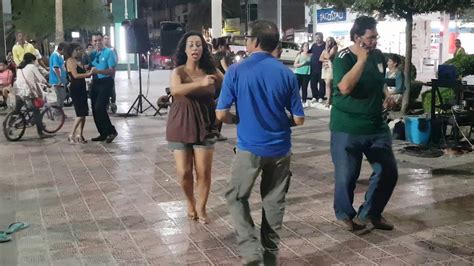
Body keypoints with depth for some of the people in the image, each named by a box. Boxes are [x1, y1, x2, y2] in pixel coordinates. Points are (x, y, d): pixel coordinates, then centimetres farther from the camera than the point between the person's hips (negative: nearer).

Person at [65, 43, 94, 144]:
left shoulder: (78, 61, 17)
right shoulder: (70, 61, -8)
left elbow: (83, 73, 13)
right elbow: (75, 75, -19)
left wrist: (90, 72, -2)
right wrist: (89, 73, -21)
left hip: (82, 88, 8)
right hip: (75, 89, -8)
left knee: (84, 113, 8)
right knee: (81, 113, -12)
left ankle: (80, 135, 15)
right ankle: (71, 135, -4)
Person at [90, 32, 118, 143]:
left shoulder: (109, 52, -7)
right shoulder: (92, 54, 12)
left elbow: (112, 71, -14)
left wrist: (98, 71, -24)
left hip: (106, 83, -7)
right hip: (95, 83, 7)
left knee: (100, 108, -17)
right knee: (94, 109, 8)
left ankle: (111, 131, -2)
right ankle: (103, 134, 20)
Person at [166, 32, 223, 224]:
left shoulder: (210, 71, -1)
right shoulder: (178, 71, -8)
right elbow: (175, 91, -30)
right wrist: (201, 83, -42)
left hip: (204, 125, 1)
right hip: (180, 125, -1)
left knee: (204, 172, 2)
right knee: (184, 172, 2)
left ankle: (201, 207, 25)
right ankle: (190, 202, 32)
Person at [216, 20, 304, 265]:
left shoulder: (236, 71, -9)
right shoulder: (287, 73, -2)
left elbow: (221, 114, -9)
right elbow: (298, 119, 0)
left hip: (250, 147, -3)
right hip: (280, 148, 3)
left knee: (236, 197, 14)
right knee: (274, 201, 15)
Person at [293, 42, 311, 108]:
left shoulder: (310, 55, 6)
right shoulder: (299, 55, 0)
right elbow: (295, 65, -4)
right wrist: (302, 63, -16)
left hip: (307, 74, 2)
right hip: (299, 73, -2)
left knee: (304, 88, 6)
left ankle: (304, 101, 12)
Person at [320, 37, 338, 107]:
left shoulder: (334, 48, -2)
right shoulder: (325, 49, 18)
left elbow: (329, 56, -15)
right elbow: (320, 58, 8)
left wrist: (327, 49, -6)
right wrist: (326, 60, -9)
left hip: (330, 67, -7)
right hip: (324, 67, 7)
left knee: (328, 84, -15)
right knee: (328, 84, 6)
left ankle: (328, 100, -18)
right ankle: (328, 98, 7)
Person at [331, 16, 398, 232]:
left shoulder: (378, 56, 6)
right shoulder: (343, 58, -13)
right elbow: (345, 87, -31)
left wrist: (386, 96, 4)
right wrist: (361, 60, -25)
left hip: (376, 126, 6)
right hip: (347, 129, -6)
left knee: (388, 171, 8)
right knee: (347, 175, 3)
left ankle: (370, 213, 26)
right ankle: (345, 214, 29)